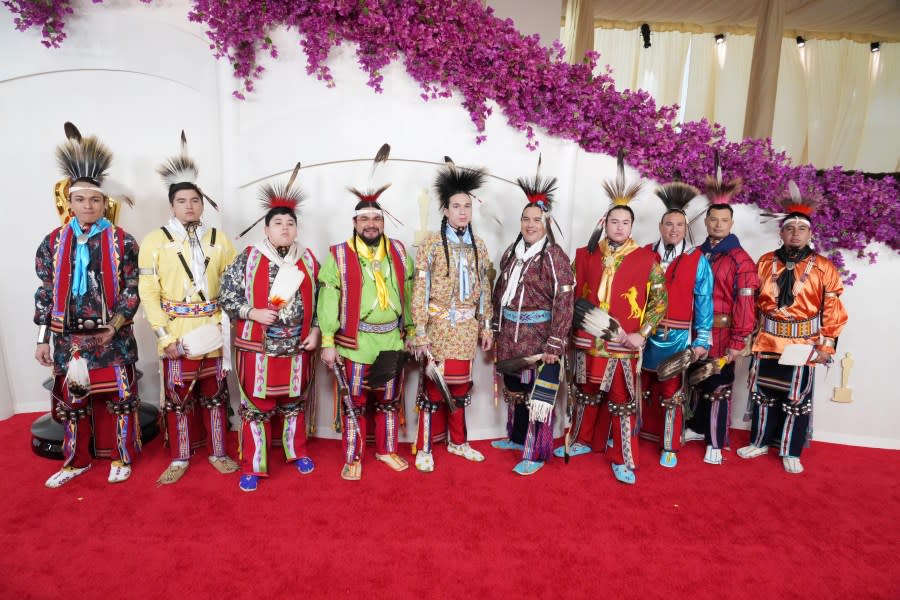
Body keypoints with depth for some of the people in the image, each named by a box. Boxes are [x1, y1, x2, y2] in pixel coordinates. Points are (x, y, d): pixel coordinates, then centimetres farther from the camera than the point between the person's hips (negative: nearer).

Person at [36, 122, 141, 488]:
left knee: (120, 398, 6)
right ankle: (76, 461, 31)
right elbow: (45, 293, 6)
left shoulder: (122, 242, -4)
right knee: (72, 400, 13)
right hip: (68, 337, 3)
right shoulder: (53, 243, 3)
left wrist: (115, 325, -17)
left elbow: (131, 290, -4)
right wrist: (42, 340, 4)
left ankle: (122, 458, 24)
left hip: (112, 336, -2)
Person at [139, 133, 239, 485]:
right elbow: (148, 292, -5)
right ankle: (179, 458, 24)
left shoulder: (219, 240, 5)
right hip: (176, 334, -1)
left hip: (213, 331, 2)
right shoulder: (155, 240, -1)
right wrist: (164, 335, -11)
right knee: (177, 396, 8)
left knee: (214, 394, 11)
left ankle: (217, 452, 26)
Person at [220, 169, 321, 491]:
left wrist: (315, 331, 0)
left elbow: (319, 300, 9)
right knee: (256, 406, 6)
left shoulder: (308, 259, 5)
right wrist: (252, 312, -15)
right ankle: (253, 467, 20)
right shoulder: (248, 257, -3)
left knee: (295, 402, 17)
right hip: (257, 347, -2)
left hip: (297, 347, 2)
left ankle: (298, 452, 36)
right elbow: (227, 296, -2)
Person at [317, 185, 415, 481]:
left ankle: (386, 450, 35)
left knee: (389, 401, 16)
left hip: (393, 341, 3)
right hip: (355, 344, -3)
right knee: (355, 403, 8)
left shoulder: (398, 251, 5)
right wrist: (328, 342, -10)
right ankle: (353, 458, 24)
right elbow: (328, 301, -7)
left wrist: (412, 331, 11)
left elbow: (409, 294, 10)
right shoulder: (338, 255, -5)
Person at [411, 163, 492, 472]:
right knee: (435, 386, 1)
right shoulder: (432, 243, -7)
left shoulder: (479, 245, 8)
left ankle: (458, 442, 30)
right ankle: (424, 449, 15)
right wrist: (420, 333, -14)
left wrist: (486, 327, 10)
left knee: (461, 385, 14)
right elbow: (421, 290, -10)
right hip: (440, 326, -4)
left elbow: (484, 289, 12)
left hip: (467, 327, 5)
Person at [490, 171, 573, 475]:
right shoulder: (511, 253, 9)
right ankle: (517, 437, 39)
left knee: (538, 394, 2)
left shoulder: (554, 256, -11)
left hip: (539, 337, -6)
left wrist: (555, 344, -19)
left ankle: (536, 453, 15)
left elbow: (564, 302, -15)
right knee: (515, 388, 19)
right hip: (511, 335, 7)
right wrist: (496, 330, 14)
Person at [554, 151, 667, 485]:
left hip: (623, 345, -2)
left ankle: (623, 461, 19)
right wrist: (573, 327, 2)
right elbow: (572, 294, 10)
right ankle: (582, 441, 37)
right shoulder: (586, 255, 5)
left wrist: (641, 334, -9)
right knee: (586, 395, 17)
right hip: (587, 341, 3)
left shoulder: (646, 259, -2)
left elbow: (660, 300, 0)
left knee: (622, 402, 6)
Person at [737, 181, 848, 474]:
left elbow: (833, 309, -3)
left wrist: (827, 344, -6)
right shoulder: (765, 262, 2)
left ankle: (791, 452, 22)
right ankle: (760, 442, 29)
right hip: (767, 340, 2)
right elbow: (752, 301, 7)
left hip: (803, 344, -2)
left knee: (797, 399, 7)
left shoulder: (824, 268, -5)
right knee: (763, 394, 13)